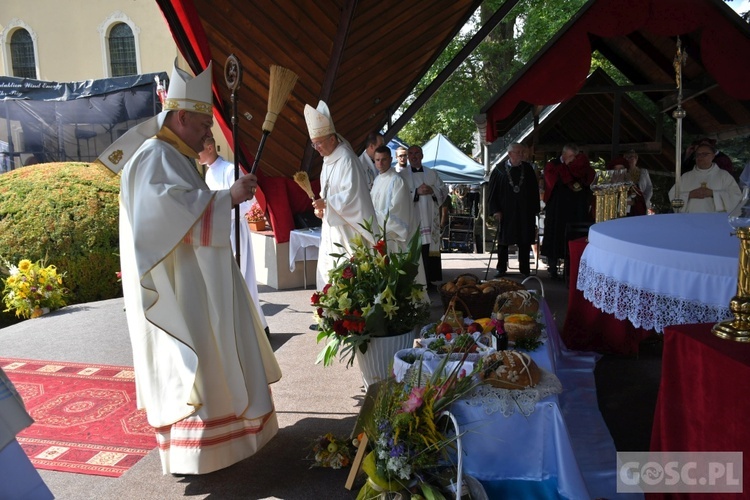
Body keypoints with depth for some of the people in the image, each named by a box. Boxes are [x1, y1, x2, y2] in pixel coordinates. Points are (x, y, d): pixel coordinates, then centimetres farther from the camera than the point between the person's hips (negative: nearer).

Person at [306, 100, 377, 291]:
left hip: (347, 226, -9)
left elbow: (351, 194, -22)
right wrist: (321, 206, 1)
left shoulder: (346, 159, -16)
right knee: (328, 267, 13)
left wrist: (326, 204, -19)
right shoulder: (328, 159, 12)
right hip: (332, 223, 9)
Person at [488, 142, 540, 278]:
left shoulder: (527, 169, 3)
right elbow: (493, 190, -1)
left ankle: (525, 269, 16)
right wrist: (495, 210, -7)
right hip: (506, 211, -1)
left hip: (525, 211, 2)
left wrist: (534, 209, 2)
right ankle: (501, 269, 16)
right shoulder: (500, 169, -3)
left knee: (525, 240, 5)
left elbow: (534, 190, 8)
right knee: (503, 240, 6)